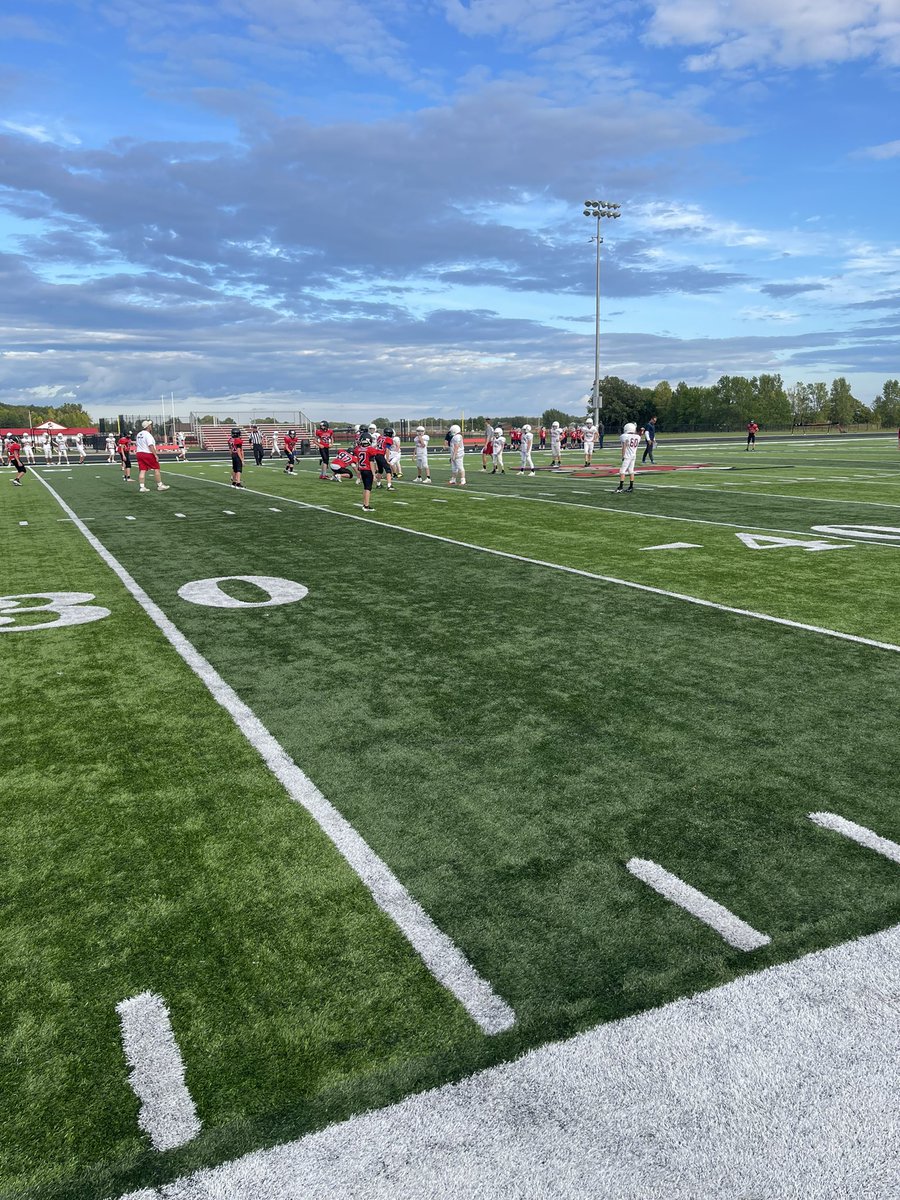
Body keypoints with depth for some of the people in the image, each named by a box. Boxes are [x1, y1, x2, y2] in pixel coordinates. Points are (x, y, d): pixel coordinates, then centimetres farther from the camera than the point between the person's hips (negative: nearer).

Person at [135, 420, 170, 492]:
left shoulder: (139, 434, 13)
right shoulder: (148, 435, -14)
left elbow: (136, 444, 16)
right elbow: (151, 446, -21)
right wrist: (155, 455, -21)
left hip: (139, 453, 8)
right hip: (148, 454, -8)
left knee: (142, 470, 3)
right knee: (156, 469, 3)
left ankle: (141, 487, -1)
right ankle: (160, 485, 6)